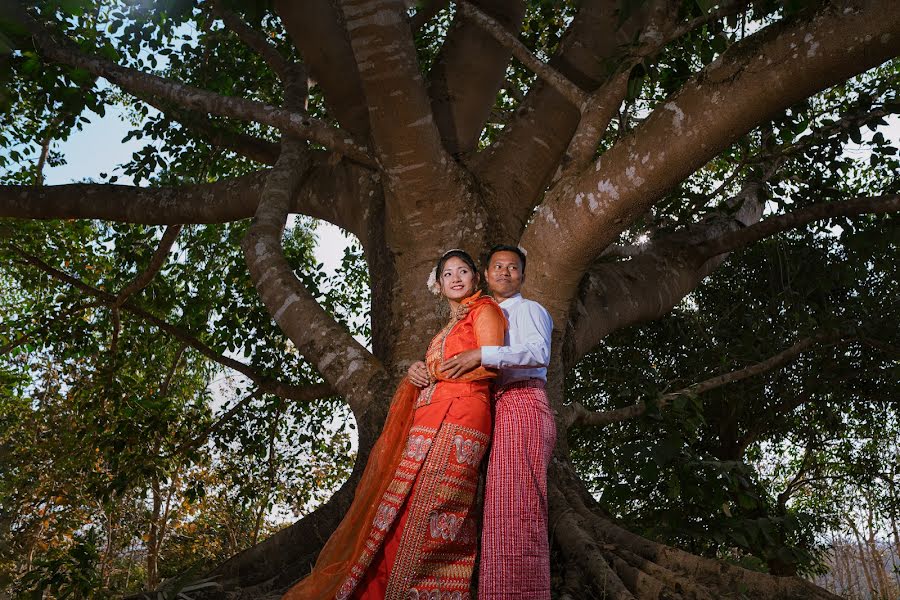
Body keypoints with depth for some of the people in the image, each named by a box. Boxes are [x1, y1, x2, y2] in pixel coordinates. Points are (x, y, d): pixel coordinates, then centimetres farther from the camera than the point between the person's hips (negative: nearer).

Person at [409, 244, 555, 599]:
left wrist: (483, 355, -21)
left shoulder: (527, 309, 7)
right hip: (495, 410, 7)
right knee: (500, 505, 2)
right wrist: (420, 367, 5)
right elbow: (449, 360, 26)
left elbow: (540, 353, -13)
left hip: (521, 404, -7)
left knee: (515, 503, -14)